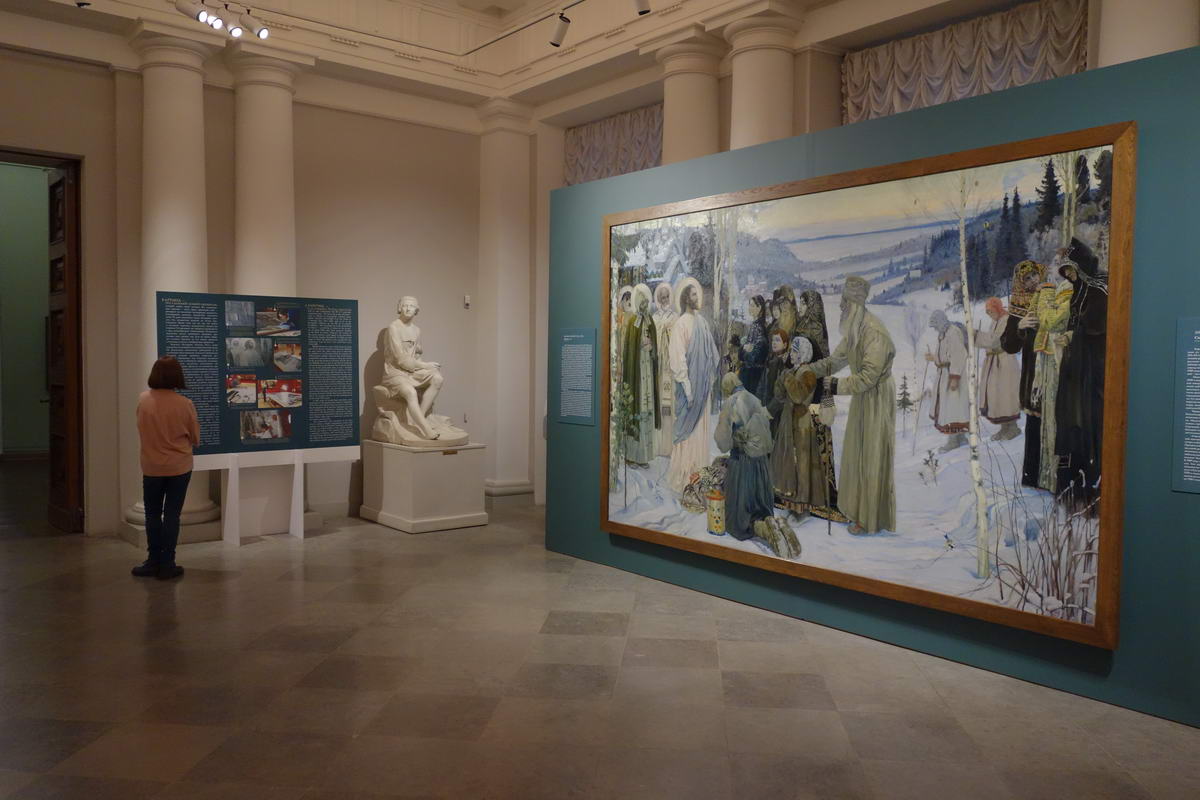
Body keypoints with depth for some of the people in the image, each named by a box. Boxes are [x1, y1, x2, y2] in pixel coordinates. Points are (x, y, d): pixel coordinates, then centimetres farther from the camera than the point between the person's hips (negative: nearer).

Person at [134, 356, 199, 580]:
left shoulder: (143, 400, -8)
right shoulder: (185, 404, -13)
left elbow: (141, 431, 7)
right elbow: (195, 438, -2)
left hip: (151, 467, 1)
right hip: (179, 468, -1)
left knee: (153, 514, 15)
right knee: (172, 515, 6)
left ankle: (154, 561, 20)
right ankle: (167, 564, 10)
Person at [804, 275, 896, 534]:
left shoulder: (875, 334, -26)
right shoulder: (854, 329, 3)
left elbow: (869, 376, -28)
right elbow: (838, 358, 12)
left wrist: (838, 385, -25)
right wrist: (811, 368, 1)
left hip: (877, 399, -9)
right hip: (863, 397, 9)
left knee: (872, 456, 1)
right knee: (857, 451, 17)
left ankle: (870, 518, 13)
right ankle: (859, 506, 32)